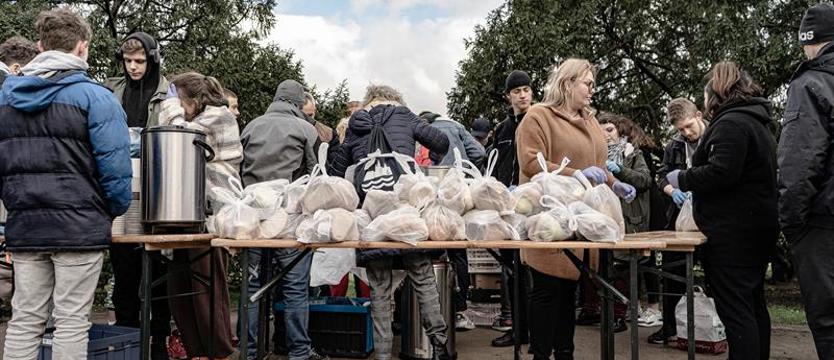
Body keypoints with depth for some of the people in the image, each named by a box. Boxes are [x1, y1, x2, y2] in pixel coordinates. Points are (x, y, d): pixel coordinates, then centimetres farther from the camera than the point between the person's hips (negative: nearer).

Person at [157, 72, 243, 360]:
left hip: (212, 214, -9)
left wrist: (171, 105, 3)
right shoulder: (197, 121, 24)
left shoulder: (219, 116, -2)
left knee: (208, 291, -3)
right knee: (179, 290, 9)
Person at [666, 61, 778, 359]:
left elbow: (721, 173, -25)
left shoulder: (730, 122, -14)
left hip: (732, 232, -10)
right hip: (757, 225, 10)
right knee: (753, 304, 16)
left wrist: (681, 179, -10)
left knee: (734, 308, -8)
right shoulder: (758, 122, 18)